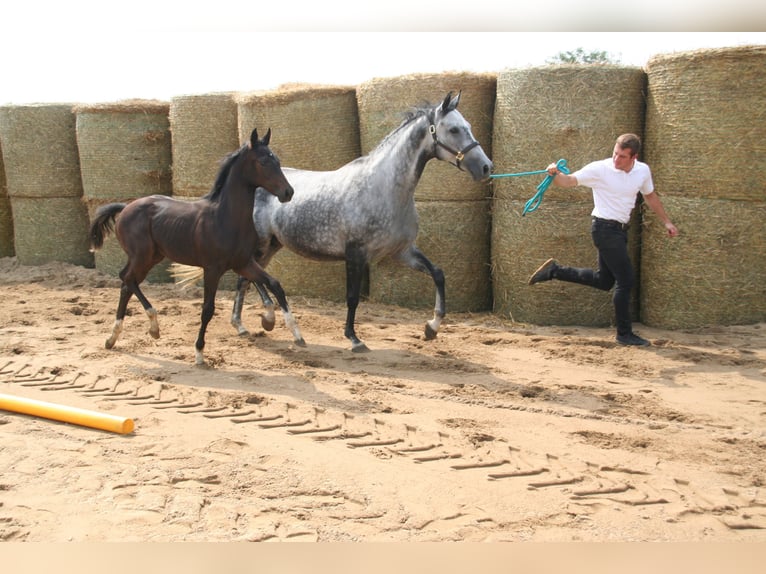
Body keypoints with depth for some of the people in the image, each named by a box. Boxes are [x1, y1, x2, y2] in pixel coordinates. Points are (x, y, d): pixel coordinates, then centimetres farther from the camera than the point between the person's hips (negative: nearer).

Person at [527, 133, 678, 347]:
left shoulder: (643, 171, 2)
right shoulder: (600, 169, -15)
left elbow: (650, 196, 18)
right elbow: (569, 181, -17)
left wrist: (666, 221, 20)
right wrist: (555, 174, -39)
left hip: (620, 229, 7)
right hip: (604, 228, -7)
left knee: (604, 281, 13)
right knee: (626, 280, -7)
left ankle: (554, 271, 22)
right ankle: (624, 334, 6)